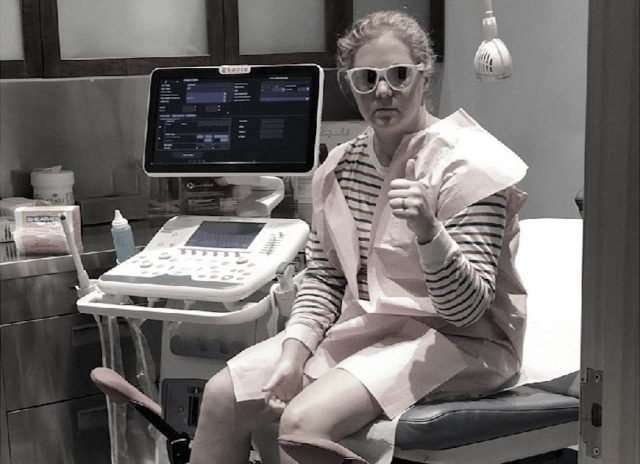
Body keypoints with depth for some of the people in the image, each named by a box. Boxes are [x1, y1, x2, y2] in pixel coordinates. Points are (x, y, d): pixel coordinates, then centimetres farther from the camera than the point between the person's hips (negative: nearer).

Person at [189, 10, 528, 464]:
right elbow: (323, 276, 10)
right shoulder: (341, 166, 6)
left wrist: (428, 231, -36)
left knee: (304, 420, -28)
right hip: (361, 326, 7)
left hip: (451, 340, -6)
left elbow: (468, 310, -18)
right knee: (223, 395, -5)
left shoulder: (465, 165, -13)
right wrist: (294, 352, -7)